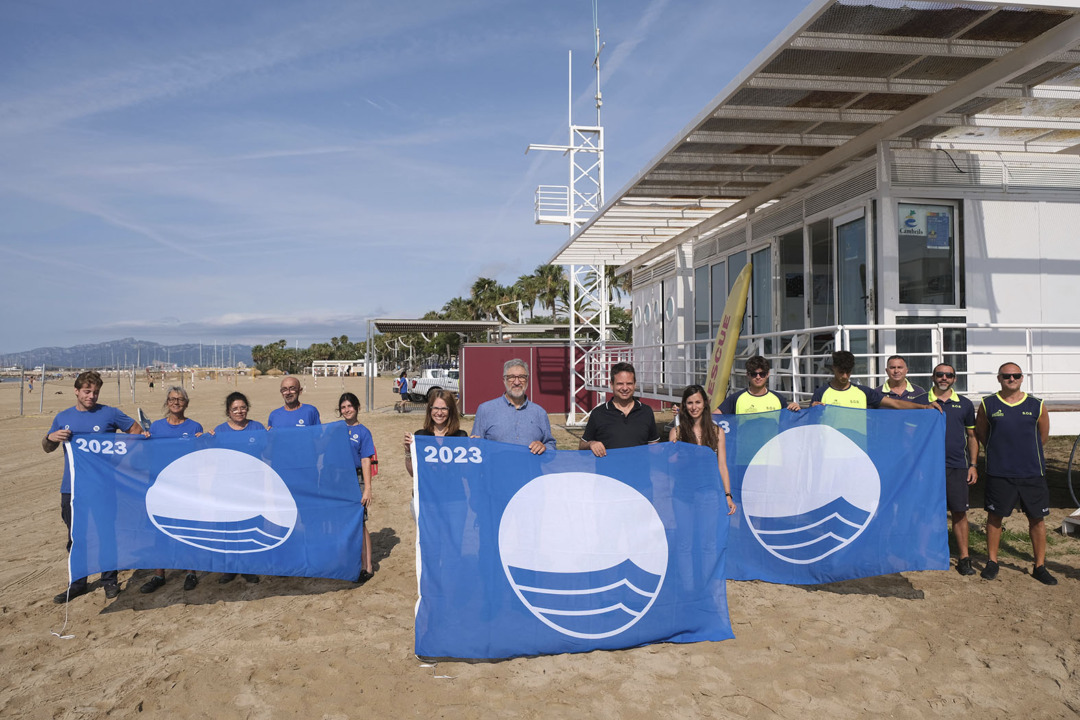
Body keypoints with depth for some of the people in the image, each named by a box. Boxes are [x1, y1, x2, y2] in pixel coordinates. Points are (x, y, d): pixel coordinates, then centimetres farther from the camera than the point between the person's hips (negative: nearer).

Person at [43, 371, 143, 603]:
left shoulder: (109, 414, -1)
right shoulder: (63, 417, 9)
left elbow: (136, 429, 7)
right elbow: (46, 448, 15)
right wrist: (52, 437, -8)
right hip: (72, 488, 3)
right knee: (76, 536, 10)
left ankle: (109, 580, 17)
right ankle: (77, 584, 22)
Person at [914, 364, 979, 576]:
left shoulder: (964, 404, 9)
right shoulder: (919, 402, 3)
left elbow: (972, 437, 14)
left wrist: (973, 465, 7)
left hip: (957, 466, 1)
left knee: (959, 512, 2)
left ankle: (964, 558, 11)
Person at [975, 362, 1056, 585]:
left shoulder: (1036, 405, 2)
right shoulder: (987, 405, 0)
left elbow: (1043, 437, 14)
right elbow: (980, 433, 11)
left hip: (1032, 473, 1)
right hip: (998, 473, -1)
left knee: (1037, 518, 5)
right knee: (994, 516, 5)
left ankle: (1040, 566, 18)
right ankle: (992, 562, 19)